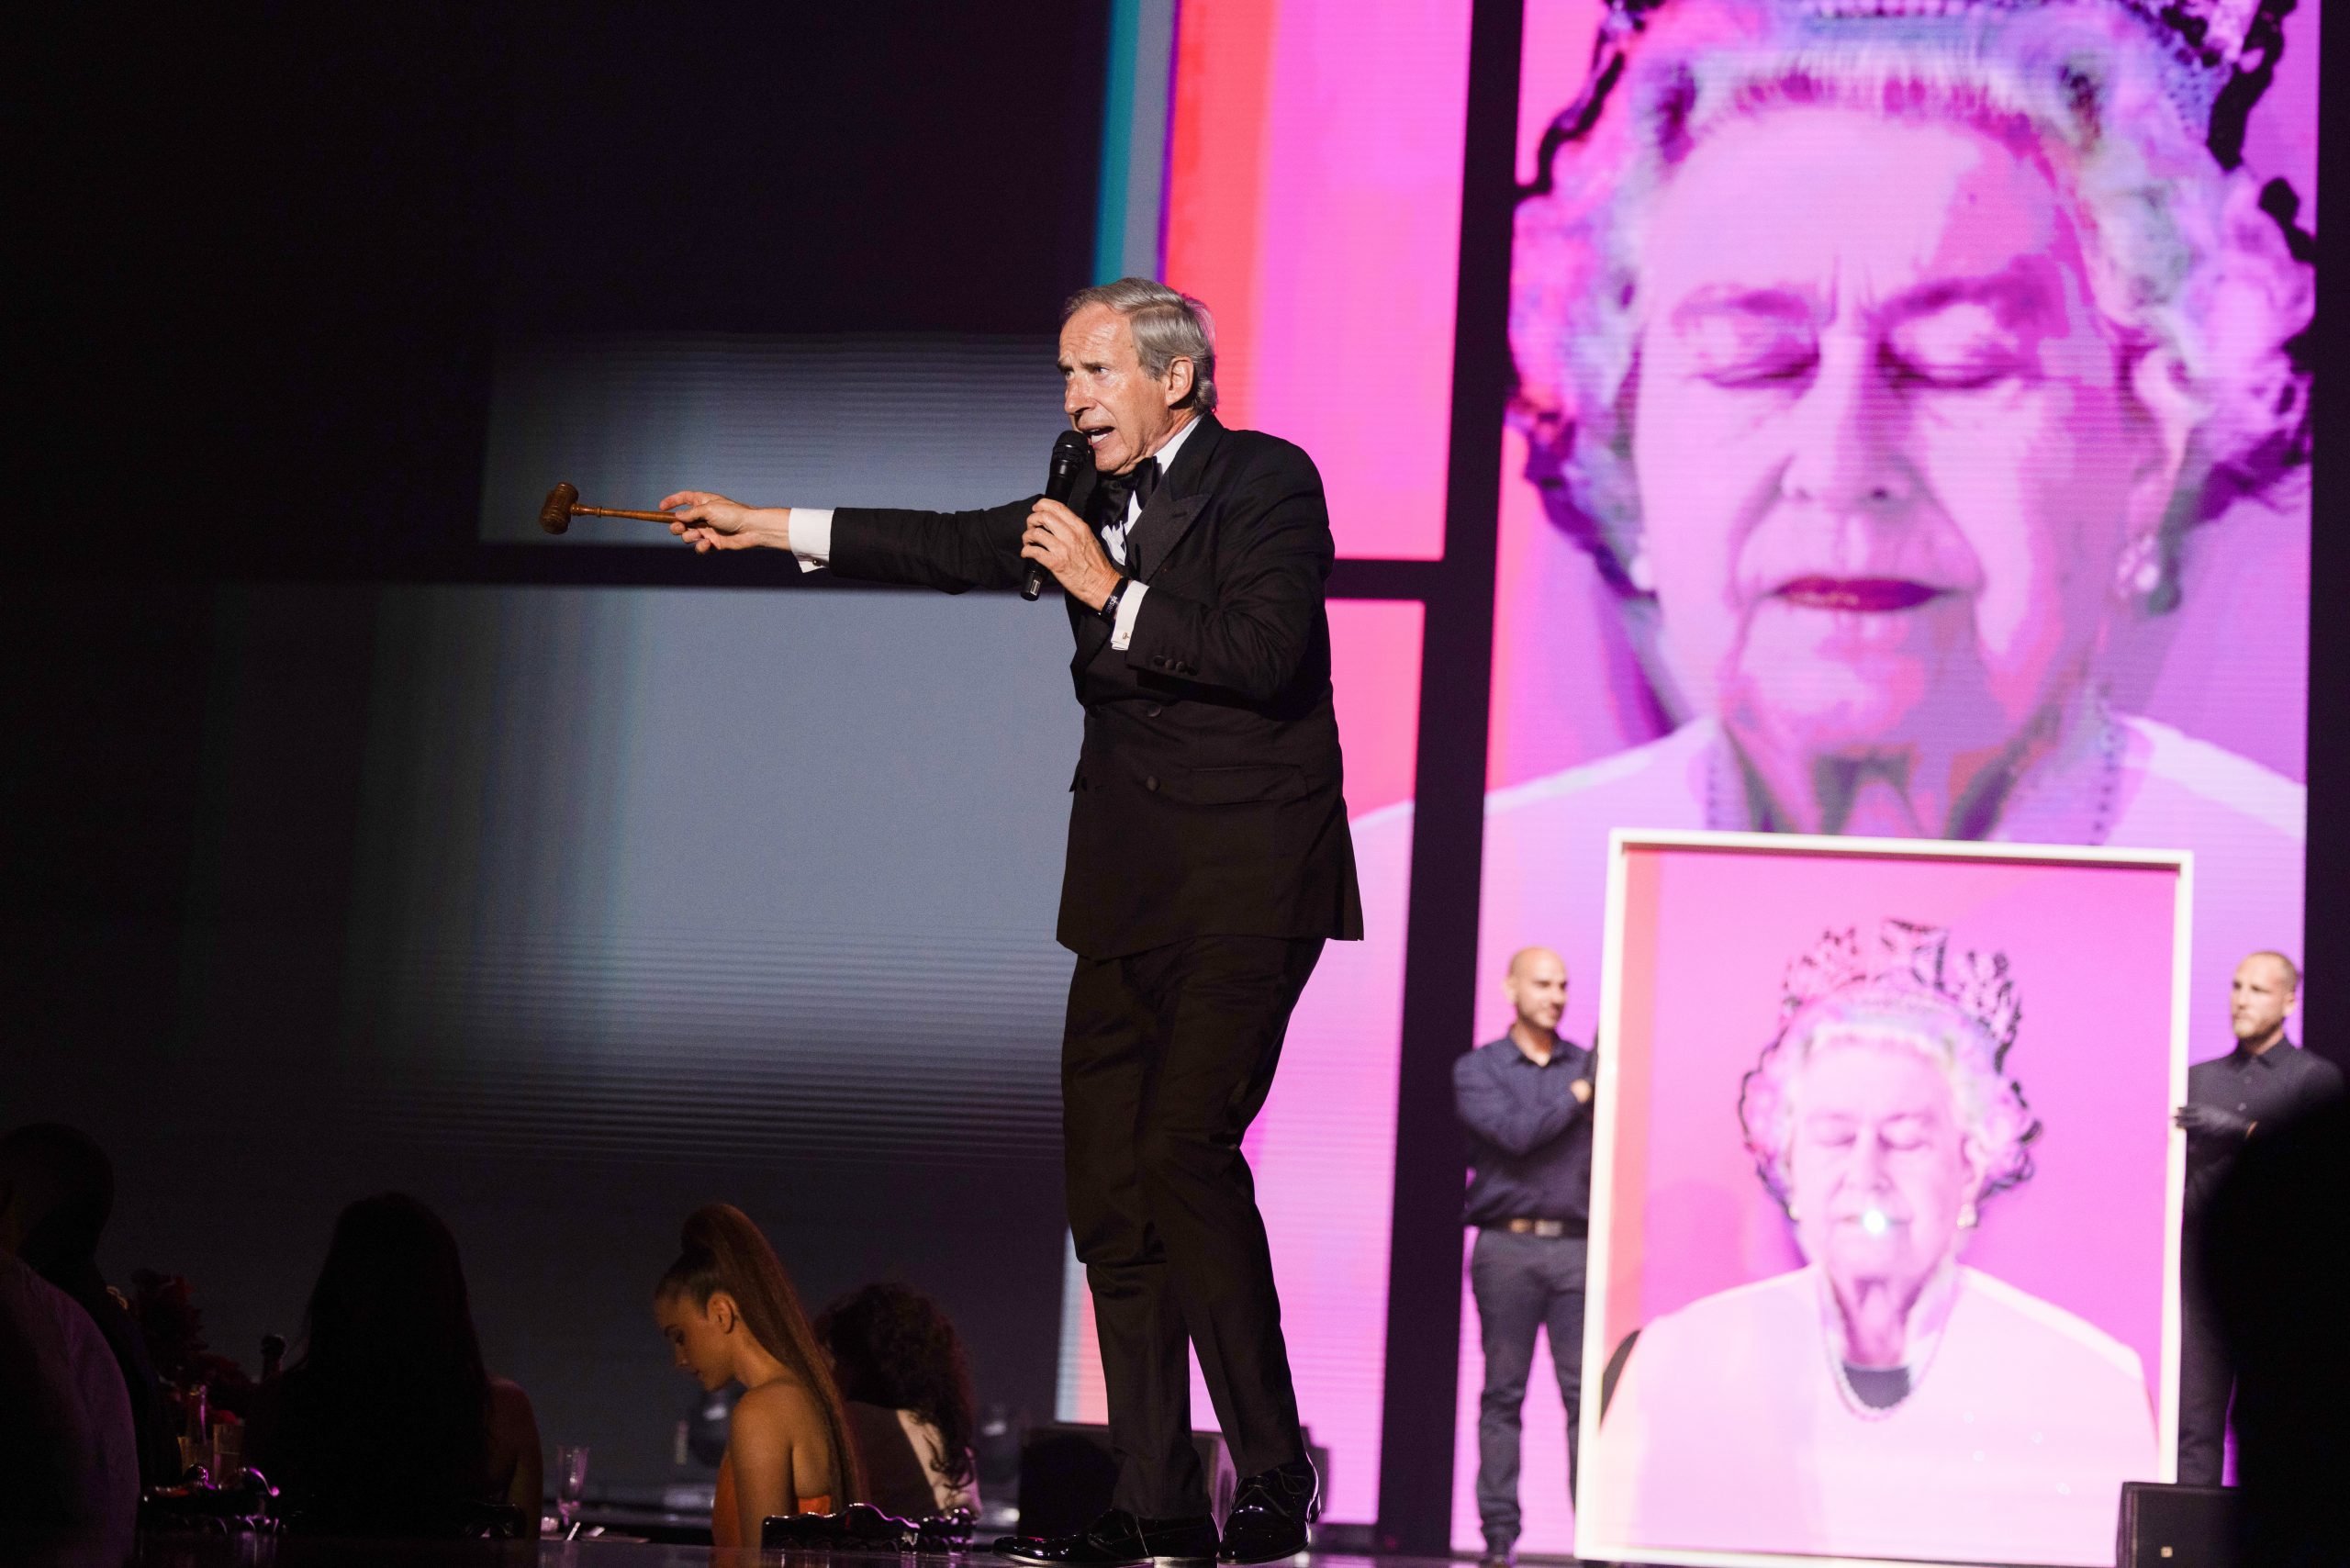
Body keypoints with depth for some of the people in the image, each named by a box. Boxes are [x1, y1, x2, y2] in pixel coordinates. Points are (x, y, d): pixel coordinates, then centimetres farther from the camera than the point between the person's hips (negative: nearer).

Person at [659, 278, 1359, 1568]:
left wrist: (1113, 592, -14)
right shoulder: (1101, 498, 15)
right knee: (1108, 1175, 4)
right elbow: (957, 548, 24)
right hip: (1129, 886, 8)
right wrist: (774, 528, 23)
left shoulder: (1268, 482, -6)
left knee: (1184, 1147, -18)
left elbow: (1266, 653, -19)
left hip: (1246, 881, -8)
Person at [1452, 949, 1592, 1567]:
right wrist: (1577, 1096, -4)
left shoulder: (1586, 1066, 14)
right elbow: (1514, 1132, -9)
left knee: (1586, 1393, -6)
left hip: (1576, 1245, 1)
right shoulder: (1477, 1069, 7)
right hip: (1507, 1244, -1)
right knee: (1503, 1395, 1)